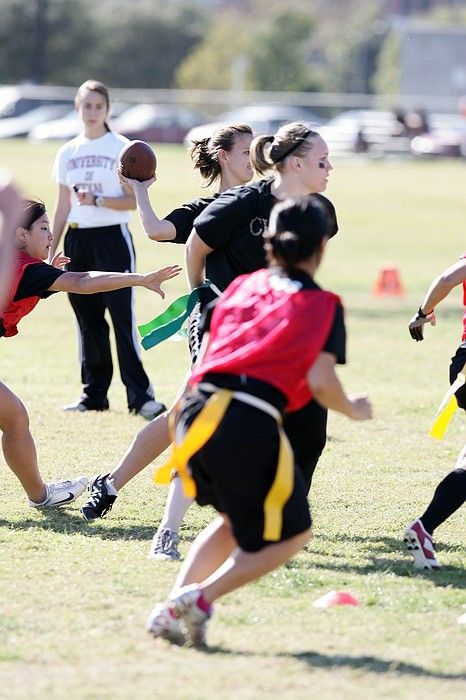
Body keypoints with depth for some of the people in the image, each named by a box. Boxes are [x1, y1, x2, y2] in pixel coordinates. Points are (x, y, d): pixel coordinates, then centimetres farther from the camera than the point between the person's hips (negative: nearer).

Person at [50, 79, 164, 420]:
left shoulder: (122, 148, -1)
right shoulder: (67, 153, 12)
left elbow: (134, 200, -6)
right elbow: (63, 207, 16)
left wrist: (98, 201, -20)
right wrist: (50, 252, 12)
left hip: (112, 238, -5)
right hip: (77, 239, 5)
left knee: (122, 315, -10)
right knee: (88, 319, 7)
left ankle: (140, 395, -10)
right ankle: (94, 393, 14)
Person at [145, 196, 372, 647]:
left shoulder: (241, 286, 22)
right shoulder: (324, 305, 9)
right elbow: (320, 381, -2)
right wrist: (354, 410, 16)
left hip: (198, 411, 6)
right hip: (252, 425, -6)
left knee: (237, 520, 29)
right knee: (289, 534, 15)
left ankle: (171, 605, 13)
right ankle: (201, 597, -5)